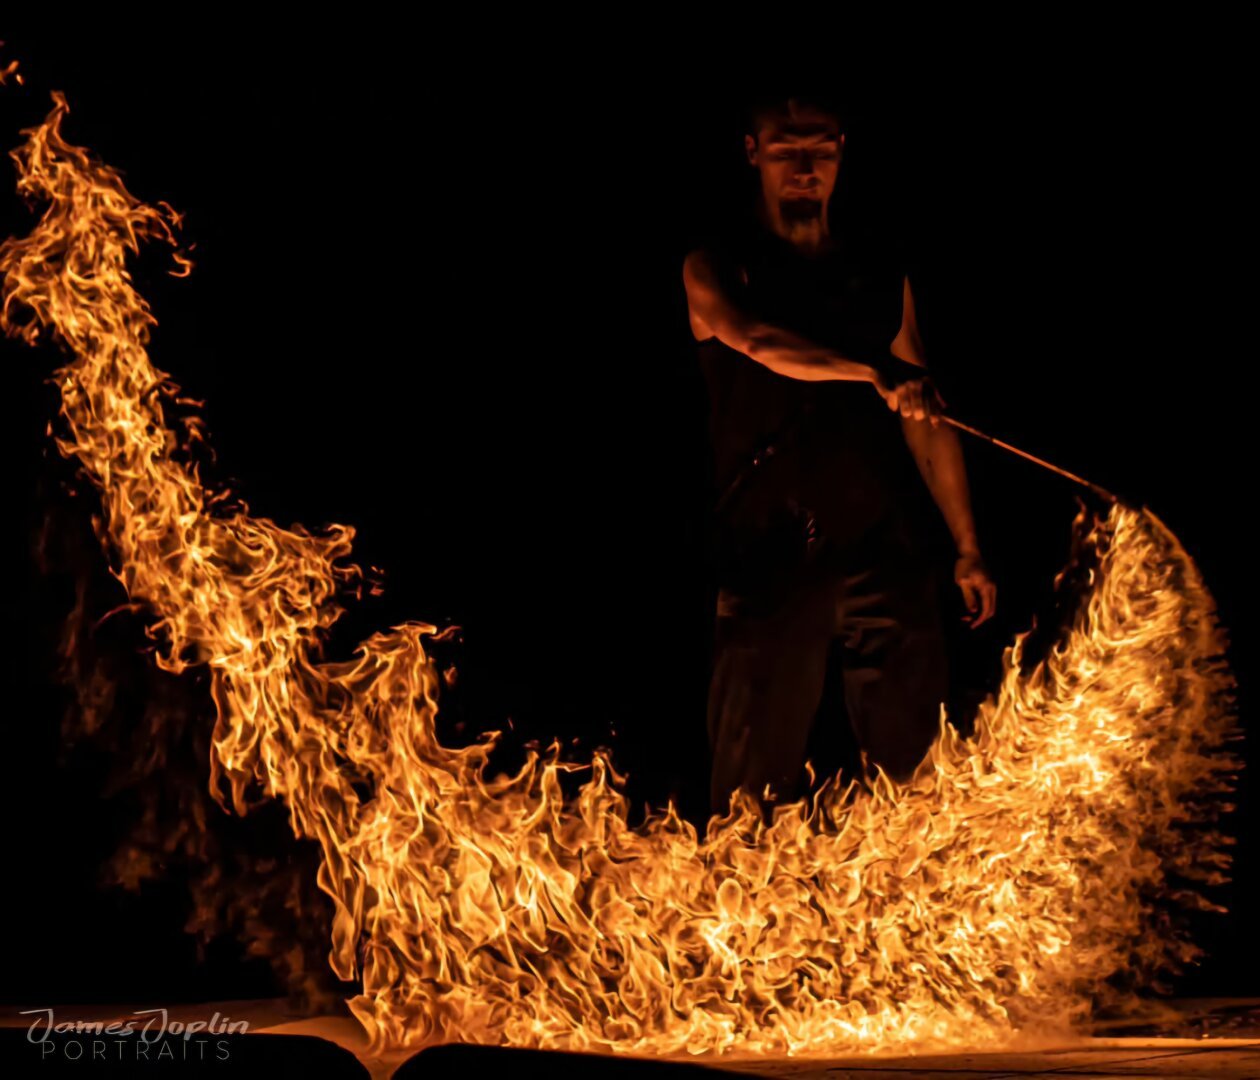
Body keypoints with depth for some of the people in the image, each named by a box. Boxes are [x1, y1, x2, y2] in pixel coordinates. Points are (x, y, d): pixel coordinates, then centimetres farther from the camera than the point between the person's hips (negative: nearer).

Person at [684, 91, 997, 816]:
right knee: (755, 790, 0)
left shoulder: (883, 279, 13)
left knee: (919, 771, 3)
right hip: (770, 562, -3)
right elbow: (761, 344, -19)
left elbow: (925, 419, 15)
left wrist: (968, 550, 12)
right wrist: (879, 374, -34)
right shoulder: (716, 268, 3)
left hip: (885, 557, 3)